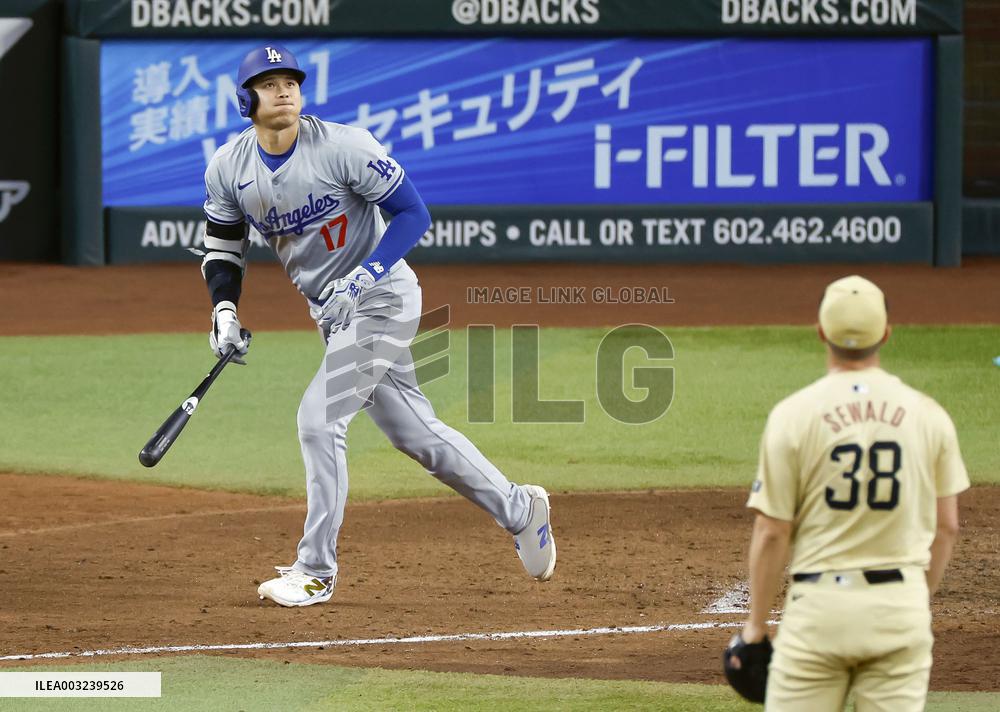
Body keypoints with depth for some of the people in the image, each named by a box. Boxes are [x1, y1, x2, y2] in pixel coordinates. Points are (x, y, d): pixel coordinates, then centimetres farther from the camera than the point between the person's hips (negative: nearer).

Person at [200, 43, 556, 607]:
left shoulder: (343, 147, -20)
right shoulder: (229, 168, -4)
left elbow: (414, 213, -16)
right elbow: (223, 246, 9)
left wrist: (364, 277, -27)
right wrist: (225, 312, -8)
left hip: (381, 300, -7)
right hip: (332, 311, 7)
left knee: (319, 418, -15)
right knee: (412, 429, 12)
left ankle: (316, 572, -4)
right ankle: (518, 510, 29)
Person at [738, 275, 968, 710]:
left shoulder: (793, 414, -6)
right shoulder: (927, 415, 2)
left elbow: (772, 532, -5)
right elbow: (946, 526, 7)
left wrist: (756, 624, 3)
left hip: (820, 605, -2)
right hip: (901, 608, 2)